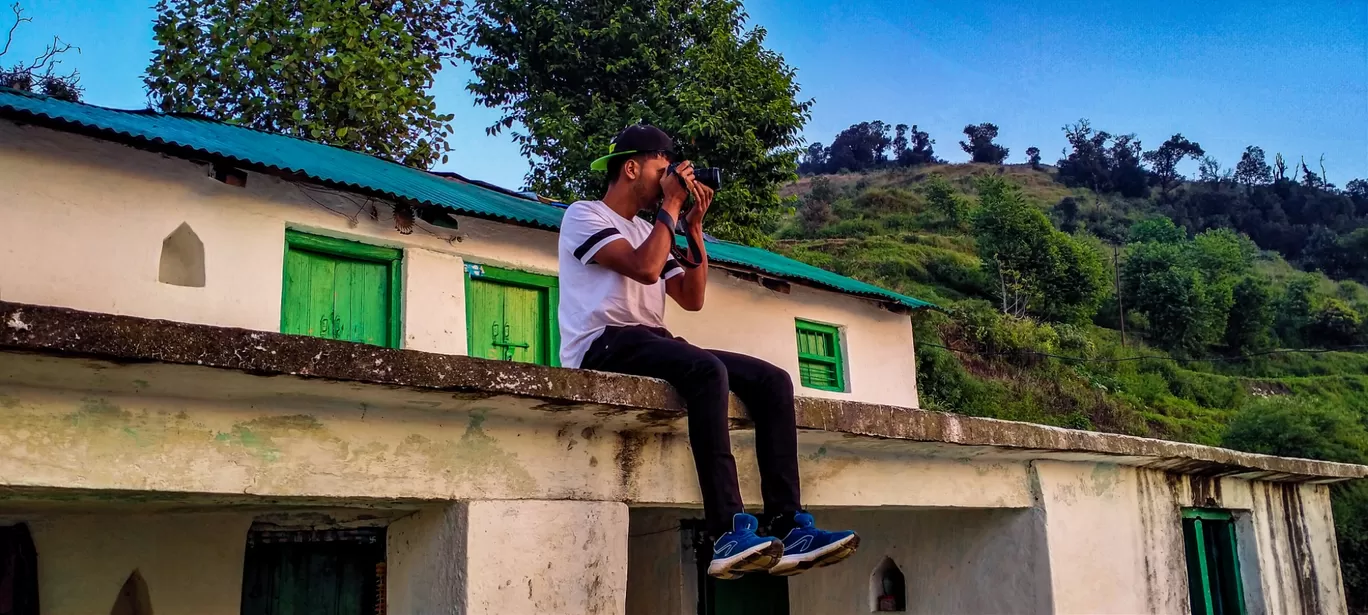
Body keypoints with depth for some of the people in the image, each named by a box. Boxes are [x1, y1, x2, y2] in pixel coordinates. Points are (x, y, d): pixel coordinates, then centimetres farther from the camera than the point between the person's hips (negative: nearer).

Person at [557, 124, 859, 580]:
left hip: (651, 343, 8)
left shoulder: (647, 229, 25)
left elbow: (692, 298, 17)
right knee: (707, 370, -36)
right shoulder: (584, 215, 1)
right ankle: (728, 533, -40)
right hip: (603, 345, -8)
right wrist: (670, 205, -4)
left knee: (771, 380, -10)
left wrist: (693, 225, 11)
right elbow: (645, 269, -16)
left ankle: (787, 528, -19)